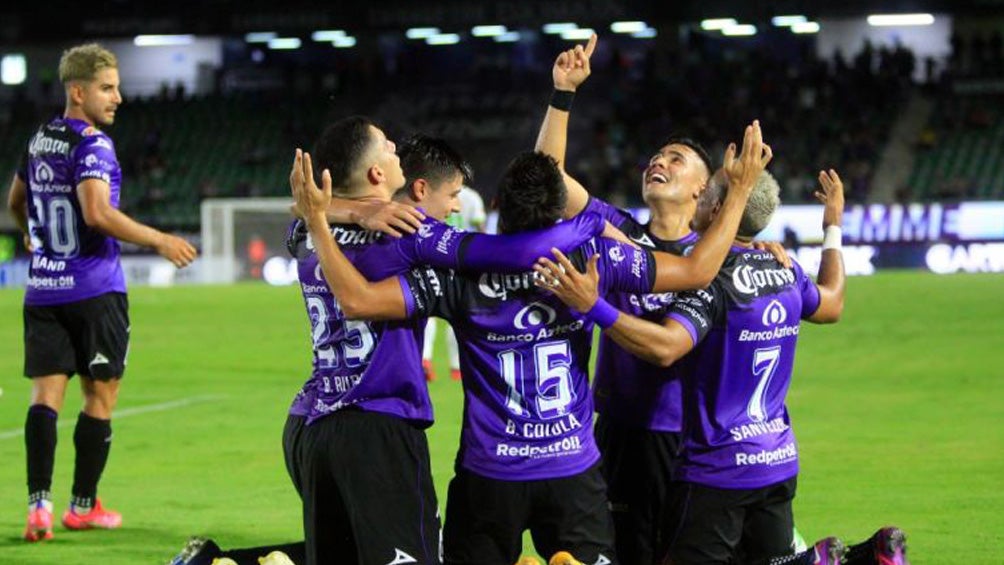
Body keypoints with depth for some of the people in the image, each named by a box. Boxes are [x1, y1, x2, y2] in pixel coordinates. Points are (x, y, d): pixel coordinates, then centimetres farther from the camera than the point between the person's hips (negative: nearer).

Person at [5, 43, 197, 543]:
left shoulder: (39, 141, 11)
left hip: (42, 289, 6)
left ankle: (39, 503, -13)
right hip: (94, 290, -6)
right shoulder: (92, 145, -14)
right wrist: (160, 241, -19)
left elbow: (16, 203, 27)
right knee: (100, 396, 7)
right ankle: (83, 506, 12)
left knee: (46, 394, 1)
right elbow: (98, 214, -26)